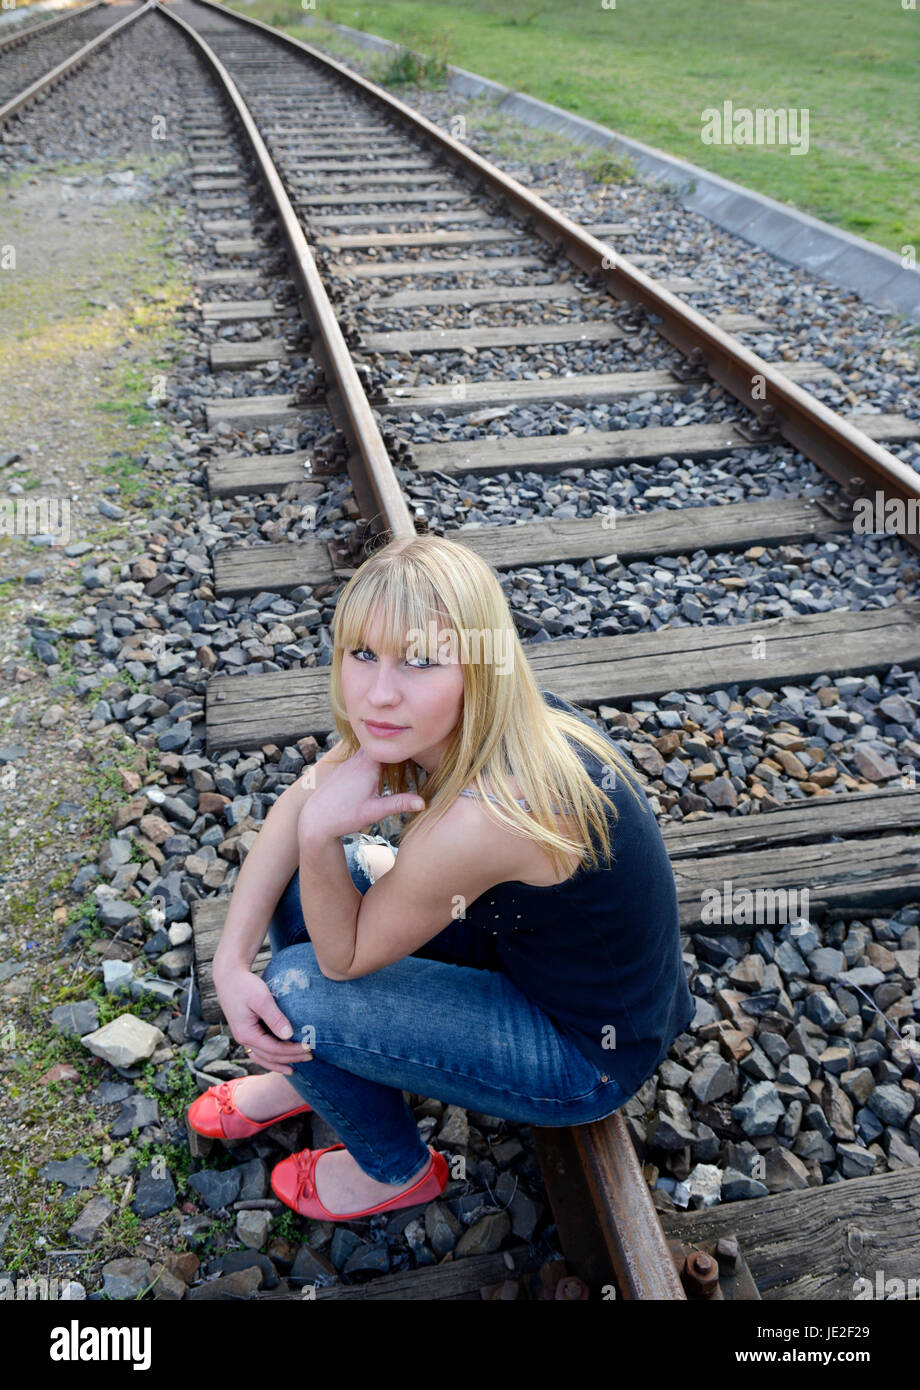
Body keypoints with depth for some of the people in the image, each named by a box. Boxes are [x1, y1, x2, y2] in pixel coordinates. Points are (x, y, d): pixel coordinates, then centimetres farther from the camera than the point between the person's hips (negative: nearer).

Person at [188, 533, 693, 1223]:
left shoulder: (482, 820, -39)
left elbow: (343, 959, -21)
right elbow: (298, 806, -3)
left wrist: (320, 836, -36)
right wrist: (231, 962, -11)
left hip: (592, 1054, -7)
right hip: (519, 931, 7)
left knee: (300, 993, -16)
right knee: (300, 877, 1)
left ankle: (398, 1171, 17)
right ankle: (307, 1071, 30)